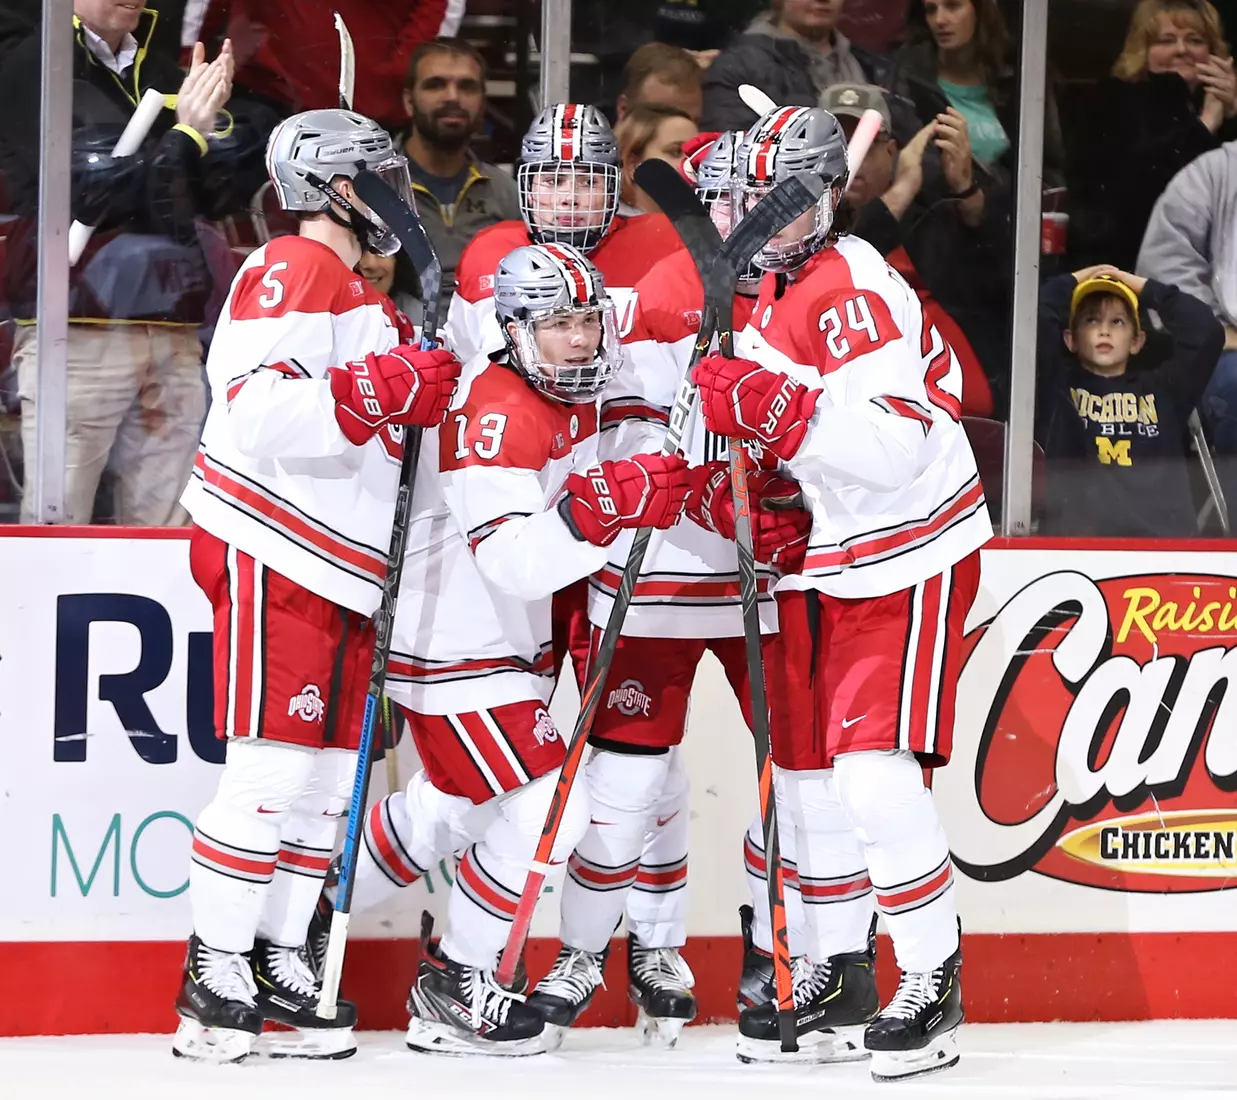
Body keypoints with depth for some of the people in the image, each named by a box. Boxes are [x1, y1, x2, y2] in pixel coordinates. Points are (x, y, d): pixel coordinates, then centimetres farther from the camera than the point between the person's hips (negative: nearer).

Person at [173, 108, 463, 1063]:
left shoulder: (359, 296, 23)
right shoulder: (293, 273, -9)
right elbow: (258, 410, -23)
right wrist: (375, 392, -30)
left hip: (343, 571, 10)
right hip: (276, 558, -10)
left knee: (329, 771, 9)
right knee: (274, 765, -11)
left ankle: (278, 962, 15)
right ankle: (215, 974, -7)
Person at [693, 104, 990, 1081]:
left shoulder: (856, 293, -22)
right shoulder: (766, 289, 7)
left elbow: (897, 447, -32)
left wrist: (782, 411, -38)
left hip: (904, 557, -9)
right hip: (816, 562, 9)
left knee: (874, 766, -16)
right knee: (806, 760, 13)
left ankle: (935, 981, -8)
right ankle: (834, 964, 27)